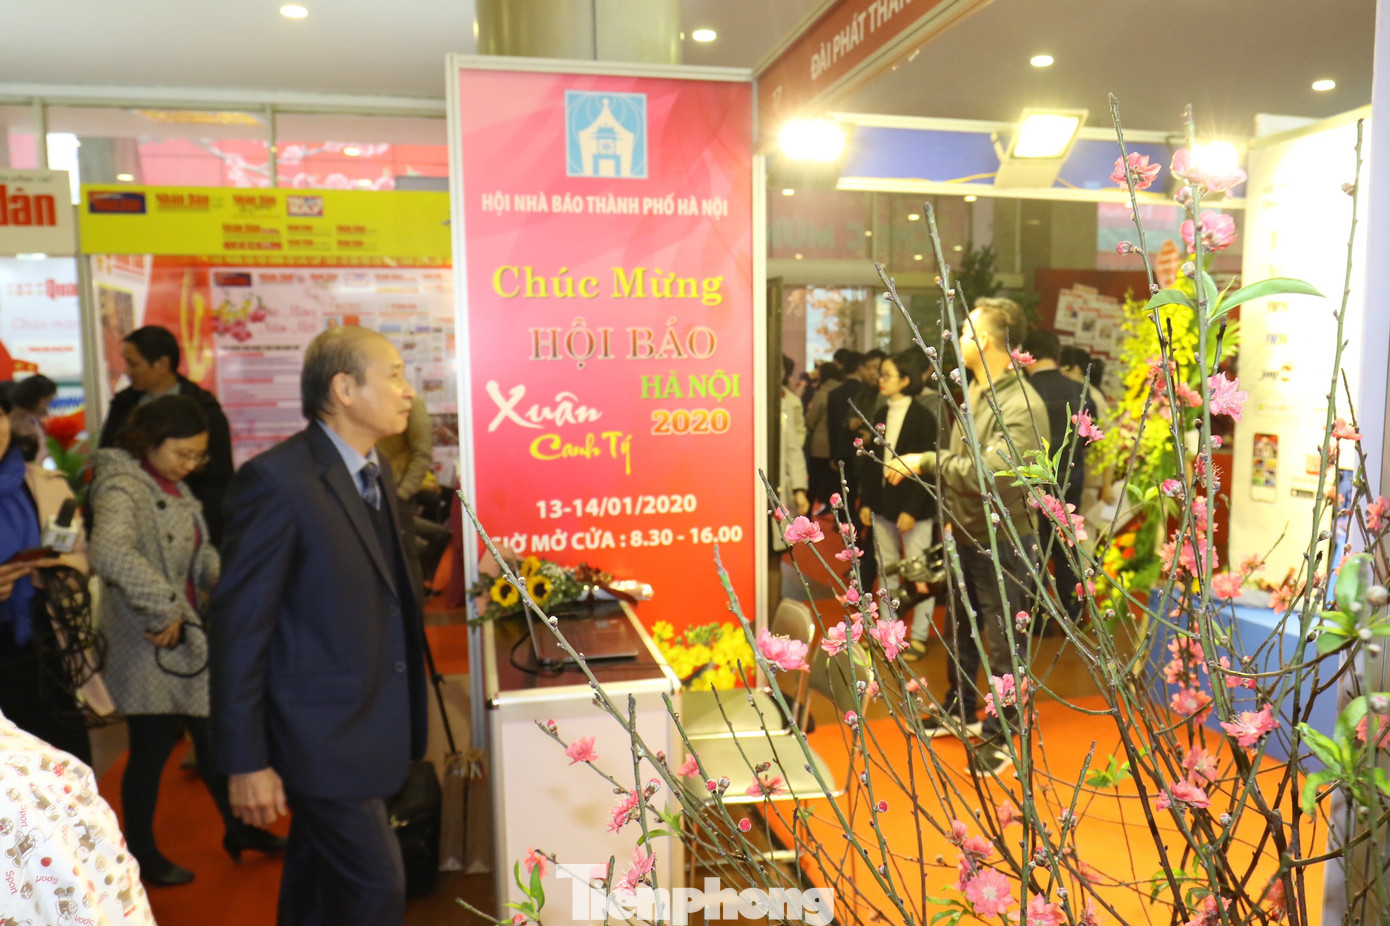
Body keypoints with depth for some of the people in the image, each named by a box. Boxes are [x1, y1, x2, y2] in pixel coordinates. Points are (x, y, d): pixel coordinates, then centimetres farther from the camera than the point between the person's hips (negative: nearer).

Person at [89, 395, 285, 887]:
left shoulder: (174, 487, 10)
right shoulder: (121, 488, -18)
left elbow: (199, 552, 18)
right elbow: (109, 552, -38)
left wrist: (226, 579, -2)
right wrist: (163, 609, -31)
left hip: (189, 636, 8)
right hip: (150, 645, -8)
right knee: (151, 751, 7)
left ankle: (238, 828, 33)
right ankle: (142, 856, 26)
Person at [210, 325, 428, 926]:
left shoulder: (375, 473, 7)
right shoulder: (277, 480, -19)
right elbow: (239, 626, -18)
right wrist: (245, 762, -15)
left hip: (372, 728, 8)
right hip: (324, 735, -8)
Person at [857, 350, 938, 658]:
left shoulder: (923, 417, -10)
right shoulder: (881, 415, 8)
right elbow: (870, 460, 10)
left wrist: (911, 510, -17)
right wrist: (865, 502, 6)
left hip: (912, 507, -6)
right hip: (882, 504, 6)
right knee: (886, 569, 13)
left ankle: (919, 636, 12)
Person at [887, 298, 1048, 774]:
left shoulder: (1022, 405, -22)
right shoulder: (974, 392, 6)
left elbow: (987, 475, -31)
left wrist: (928, 460, -20)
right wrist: (918, 463, -6)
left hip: (1004, 542, -9)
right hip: (965, 534, 9)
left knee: (1002, 644, 5)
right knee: (959, 630, 22)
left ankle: (1001, 736, 23)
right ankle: (959, 712, 42)